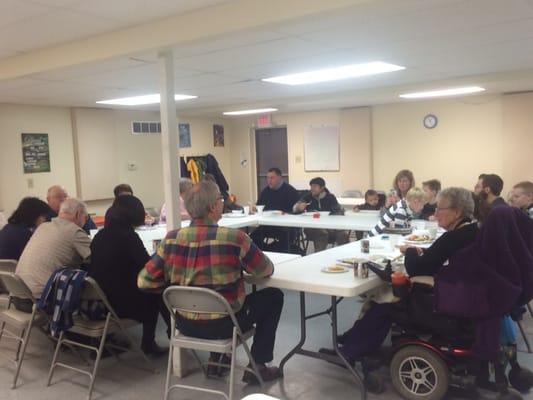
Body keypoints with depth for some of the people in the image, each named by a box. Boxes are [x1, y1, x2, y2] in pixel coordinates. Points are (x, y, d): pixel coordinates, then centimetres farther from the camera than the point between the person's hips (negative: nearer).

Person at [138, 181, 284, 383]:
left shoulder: (171, 239, -11)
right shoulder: (234, 238, -21)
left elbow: (144, 281, -6)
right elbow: (267, 270, -6)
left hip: (185, 324, 5)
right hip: (223, 325, -4)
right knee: (273, 296, 17)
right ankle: (257, 366, 19)